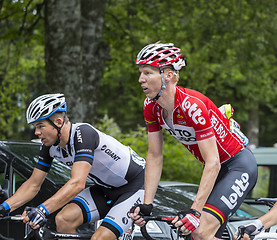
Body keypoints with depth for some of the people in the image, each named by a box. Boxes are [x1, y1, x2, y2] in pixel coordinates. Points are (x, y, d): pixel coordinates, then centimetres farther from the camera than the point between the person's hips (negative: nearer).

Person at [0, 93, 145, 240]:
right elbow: (33, 184, 1)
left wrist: (42, 210, -51)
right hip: (107, 189, 8)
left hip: (136, 184, -7)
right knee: (63, 220, -14)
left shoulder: (83, 134, -30)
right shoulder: (50, 145, -7)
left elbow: (77, 183, -41)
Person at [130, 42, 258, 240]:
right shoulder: (151, 106, -7)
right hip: (214, 169, 8)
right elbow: (154, 157, -1)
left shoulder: (192, 105, -29)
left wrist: (195, 211, -34)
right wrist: (147, 205, -8)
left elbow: (213, 164, -30)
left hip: (239, 166, -8)